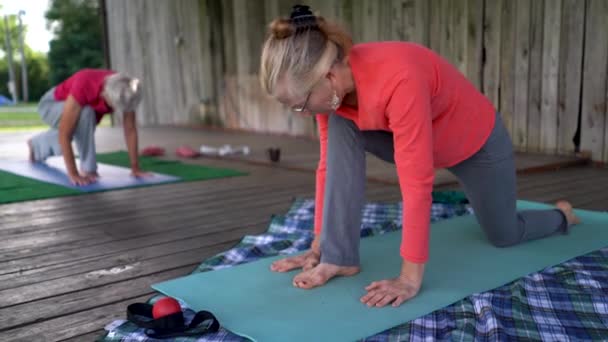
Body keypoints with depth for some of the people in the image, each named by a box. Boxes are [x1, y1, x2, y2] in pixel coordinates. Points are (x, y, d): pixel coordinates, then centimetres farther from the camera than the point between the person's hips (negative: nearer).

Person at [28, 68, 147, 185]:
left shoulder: (124, 91, -30)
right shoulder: (84, 87, -44)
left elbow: (131, 129, -21)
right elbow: (64, 134, -42)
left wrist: (135, 168, -21)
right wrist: (73, 174, -45)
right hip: (52, 105, -6)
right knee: (85, 113, -37)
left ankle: (37, 145, 65)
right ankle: (88, 168, -21)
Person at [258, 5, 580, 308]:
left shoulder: (398, 79, -44)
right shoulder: (332, 83, -21)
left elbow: (417, 184, -42)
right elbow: (330, 163, -13)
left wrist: (410, 277, -39)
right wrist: (319, 245, -10)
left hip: (477, 141, -5)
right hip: (422, 140, 5)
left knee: (504, 235, 15)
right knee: (339, 127, -23)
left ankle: (561, 214, 50)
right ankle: (340, 257, -15)